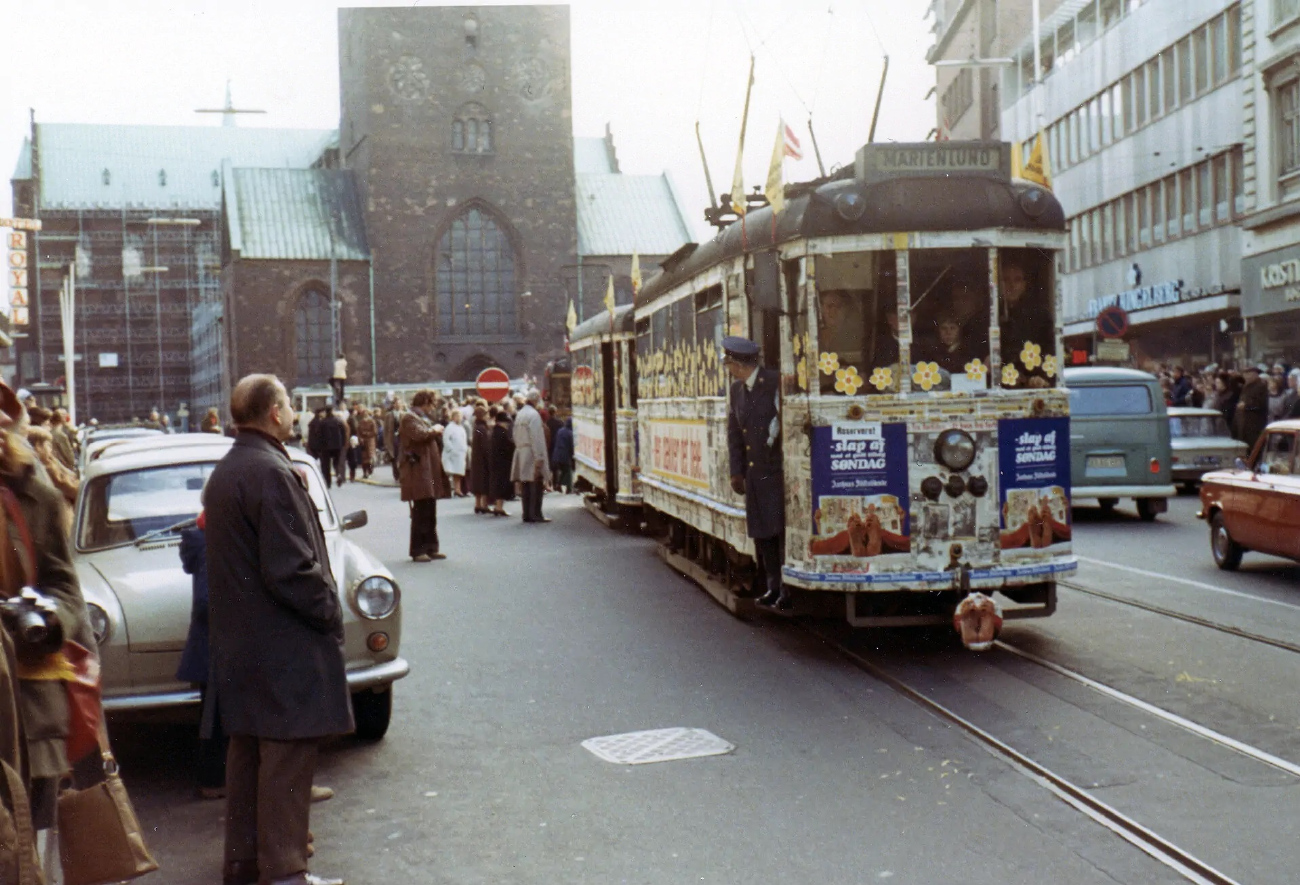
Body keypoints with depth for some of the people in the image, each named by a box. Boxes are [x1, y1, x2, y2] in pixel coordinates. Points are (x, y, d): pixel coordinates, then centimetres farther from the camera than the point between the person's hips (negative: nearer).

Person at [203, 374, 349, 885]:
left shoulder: (222, 473, 12)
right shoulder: (272, 473, -18)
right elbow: (291, 568, -23)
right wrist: (330, 612, -10)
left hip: (237, 641, 10)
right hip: (284, 644, -10)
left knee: (247, 748, 16)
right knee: (288, 753, -3)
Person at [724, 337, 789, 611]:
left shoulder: (776, 383, -10)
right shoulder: (736, 389, 11)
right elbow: (734, 432, 15)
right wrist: (736, 471, 12)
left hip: (778, 471, -7)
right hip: (754, 474, 7)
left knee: (782, 531, -6)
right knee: (761, 532, 10)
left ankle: (789, 591, 1)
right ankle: (773, 588, 20)